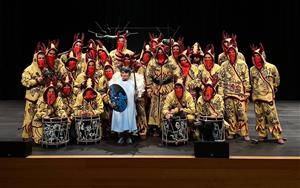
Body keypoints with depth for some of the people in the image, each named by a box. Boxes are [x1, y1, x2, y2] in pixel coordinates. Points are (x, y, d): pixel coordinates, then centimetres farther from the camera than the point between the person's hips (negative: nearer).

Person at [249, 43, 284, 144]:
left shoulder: (271, 67, -5)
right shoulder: (252, 69, 4)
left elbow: (276, 80, 9)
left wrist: (272, 89, 15)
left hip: (268, 97, -3)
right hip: (256, 97, 4)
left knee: (272, 117, -4)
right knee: (259, 117, 9)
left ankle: (278, 137, 5)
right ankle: (262, 135, 21)